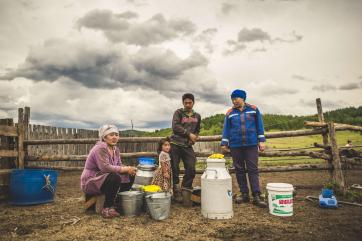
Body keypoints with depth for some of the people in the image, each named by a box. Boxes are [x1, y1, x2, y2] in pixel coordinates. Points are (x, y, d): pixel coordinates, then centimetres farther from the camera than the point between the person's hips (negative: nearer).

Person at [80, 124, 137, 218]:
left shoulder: (115, 149, 6)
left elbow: (119, 166, 5)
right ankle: (107, 208, -17)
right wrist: (126, 169, -28)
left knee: (128, 179, 1)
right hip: (90, 181, -9)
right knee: (114, 178, -32)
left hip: (102, 180, 9)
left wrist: (129, 169, -17)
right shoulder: (100, 148, -21)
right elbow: (105, 167, -32)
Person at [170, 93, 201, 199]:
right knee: (174, 169, -1)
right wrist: (189, 134, -12)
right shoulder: (178, 112, 0)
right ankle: (176, 191, 13)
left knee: (191, 169, -3)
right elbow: (175, 127, -12)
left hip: (188, 146, 4)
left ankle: (185, 190, 14)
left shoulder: (197, 116, 14)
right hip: (175, 144, -3)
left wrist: (194, 137, 0)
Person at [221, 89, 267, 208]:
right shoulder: (230, 113, 7)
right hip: (235, 146, 2)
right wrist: (224, 143, 3)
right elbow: (226, 129, 9)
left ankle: (256, 196, 0)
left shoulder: (253, 109, 5)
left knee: (253, 170, -3)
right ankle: (244, 194, 16)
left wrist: (261, 141, 1)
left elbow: (259, 126, 6)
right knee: (239, 170, 6)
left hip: (251, 145, -1)